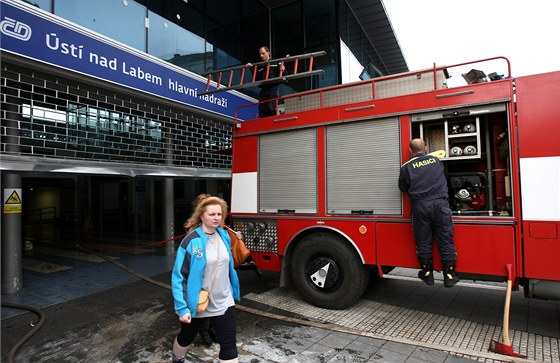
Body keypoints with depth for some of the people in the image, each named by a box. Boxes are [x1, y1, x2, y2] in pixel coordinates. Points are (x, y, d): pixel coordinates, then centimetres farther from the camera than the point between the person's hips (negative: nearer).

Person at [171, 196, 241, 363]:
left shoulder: (224, 235, -4)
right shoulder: (191, 241, -21)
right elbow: (178, 277, -18)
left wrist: (233, 291, 15)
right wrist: (182, 307, -21)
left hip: (224, 303, 3)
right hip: (197, 304, -3)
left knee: (229, 345, 2)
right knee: (186, 337, 24)